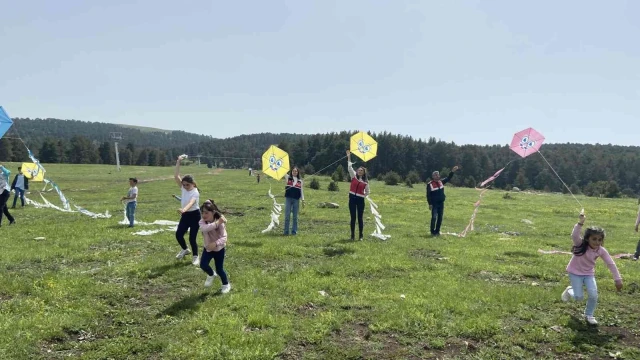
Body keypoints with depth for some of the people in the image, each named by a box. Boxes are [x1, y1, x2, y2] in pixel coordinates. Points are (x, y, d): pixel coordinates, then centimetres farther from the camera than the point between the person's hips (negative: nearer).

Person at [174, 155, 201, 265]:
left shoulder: (195, 192, -20)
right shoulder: (183, 188, -1)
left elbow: (191, 203, -39)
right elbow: (176, 176, -11)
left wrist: (184, 209, -60)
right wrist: (178, 162, -20)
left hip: (194, 215, -6)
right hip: (185, 215, 6)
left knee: (192, 238, -4)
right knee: (178, 234, 2)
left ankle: (196, 257, 16)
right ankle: (185, 250, 30)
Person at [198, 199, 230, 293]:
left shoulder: (220, 222, -22)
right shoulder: (202, 222, -15)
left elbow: (224, 237, -27)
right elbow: (204, 228, -39)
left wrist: (215, 244, -44)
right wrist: (216, 223, -48)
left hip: (219, 248, -3)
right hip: (208, 248, 3)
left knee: (219, 269, 3)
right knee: (203, 265, -16)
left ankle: (226, 284, 31)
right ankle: (211, 274, 20)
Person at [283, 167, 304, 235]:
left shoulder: (300, 180, 10)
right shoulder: (288, 177, 8)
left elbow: (301, 190, 10)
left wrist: (303, 199, 3)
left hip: (296, 199, 1)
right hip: (288, 198, -1)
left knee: (295, 216, 4)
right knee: (287, 215, -1)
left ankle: (294, 231, 11)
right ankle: (286, 231, 4)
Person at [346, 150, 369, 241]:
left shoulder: (365, 181, 4)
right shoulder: (354, 176, 4)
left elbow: (367, 192, 15)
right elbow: (350, 168, -5)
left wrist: (363, 196, 0)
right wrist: (349, 157, -8)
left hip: (360, 200, 0)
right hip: (352, 198, 0)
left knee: (360, 218, 4)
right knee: (353, 218, 3)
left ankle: (361, 236, 10)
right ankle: (352, 235, 8)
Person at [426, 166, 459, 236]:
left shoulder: (441, 182, 9)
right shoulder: (430, 184, -9)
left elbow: (448, 178, 15)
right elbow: (428, 195, -10)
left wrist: (452, 172, 3)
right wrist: (430, 204, -14)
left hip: (441, 203, 6)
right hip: (434, 204, -6)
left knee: (440, 218, 8)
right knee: (434, 217, -9)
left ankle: (437, 231, 18)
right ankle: (433, 232, 1)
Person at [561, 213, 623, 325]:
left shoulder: (601, 251, -15)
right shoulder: (581, 244, -24)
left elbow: (611, 264, -10)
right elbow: (574, 236, -45)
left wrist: (617, 279, -13)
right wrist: (580, 223, -56)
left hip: (589, 274, 3)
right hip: (575, 272, -3)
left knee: (593, 295, -12)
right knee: (579, 297, -7)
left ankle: (589, 314, 15)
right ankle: (569, 290, 31)